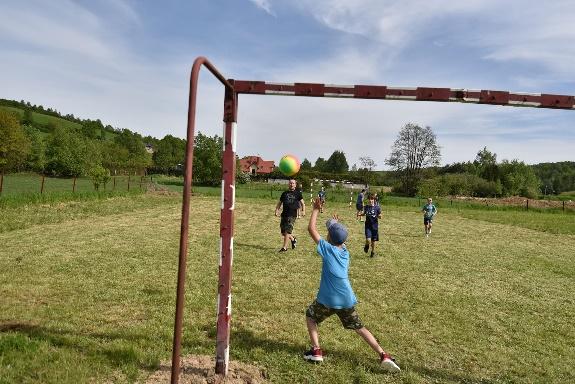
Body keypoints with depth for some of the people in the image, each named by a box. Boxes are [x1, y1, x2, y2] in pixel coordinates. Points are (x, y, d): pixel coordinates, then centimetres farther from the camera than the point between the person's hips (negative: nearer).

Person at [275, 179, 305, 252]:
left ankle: (284, 247, -3)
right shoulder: (284, 193, 15)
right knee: (283, 232, 7)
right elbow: (279, 203, 18)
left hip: (292, 215, -4)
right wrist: (277, 210, 1)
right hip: (284, 214, 4)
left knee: (287, 231, -11)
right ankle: (293, 239, 33)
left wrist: (303, 211, -10)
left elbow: (302, 203, 6)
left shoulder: (298, 193, 7)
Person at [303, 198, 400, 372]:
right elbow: (339, 240, 33)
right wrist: (338, 226, 37)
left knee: (310, 316, 21)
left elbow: (311, 228, -2)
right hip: (347, 299, 5)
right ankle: (383, 356, 6)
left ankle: (316, 351, 10)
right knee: (359, 327, 16)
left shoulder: (327, 248, -7)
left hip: (327, 299, -5)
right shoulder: (345, 251, 8)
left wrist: (316, 210, 5)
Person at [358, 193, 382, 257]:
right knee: (368, 240, -15)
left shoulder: (377, 207, -9)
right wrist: (360, 214, -4)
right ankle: (367, 246, 21)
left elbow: (379, 216, 0)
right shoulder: (366, 207, -2)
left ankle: (373, 252, 35)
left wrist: (379, 216, -22)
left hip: (374, 226, 0)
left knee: (373, 240, 11)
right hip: (368, 226, 0)